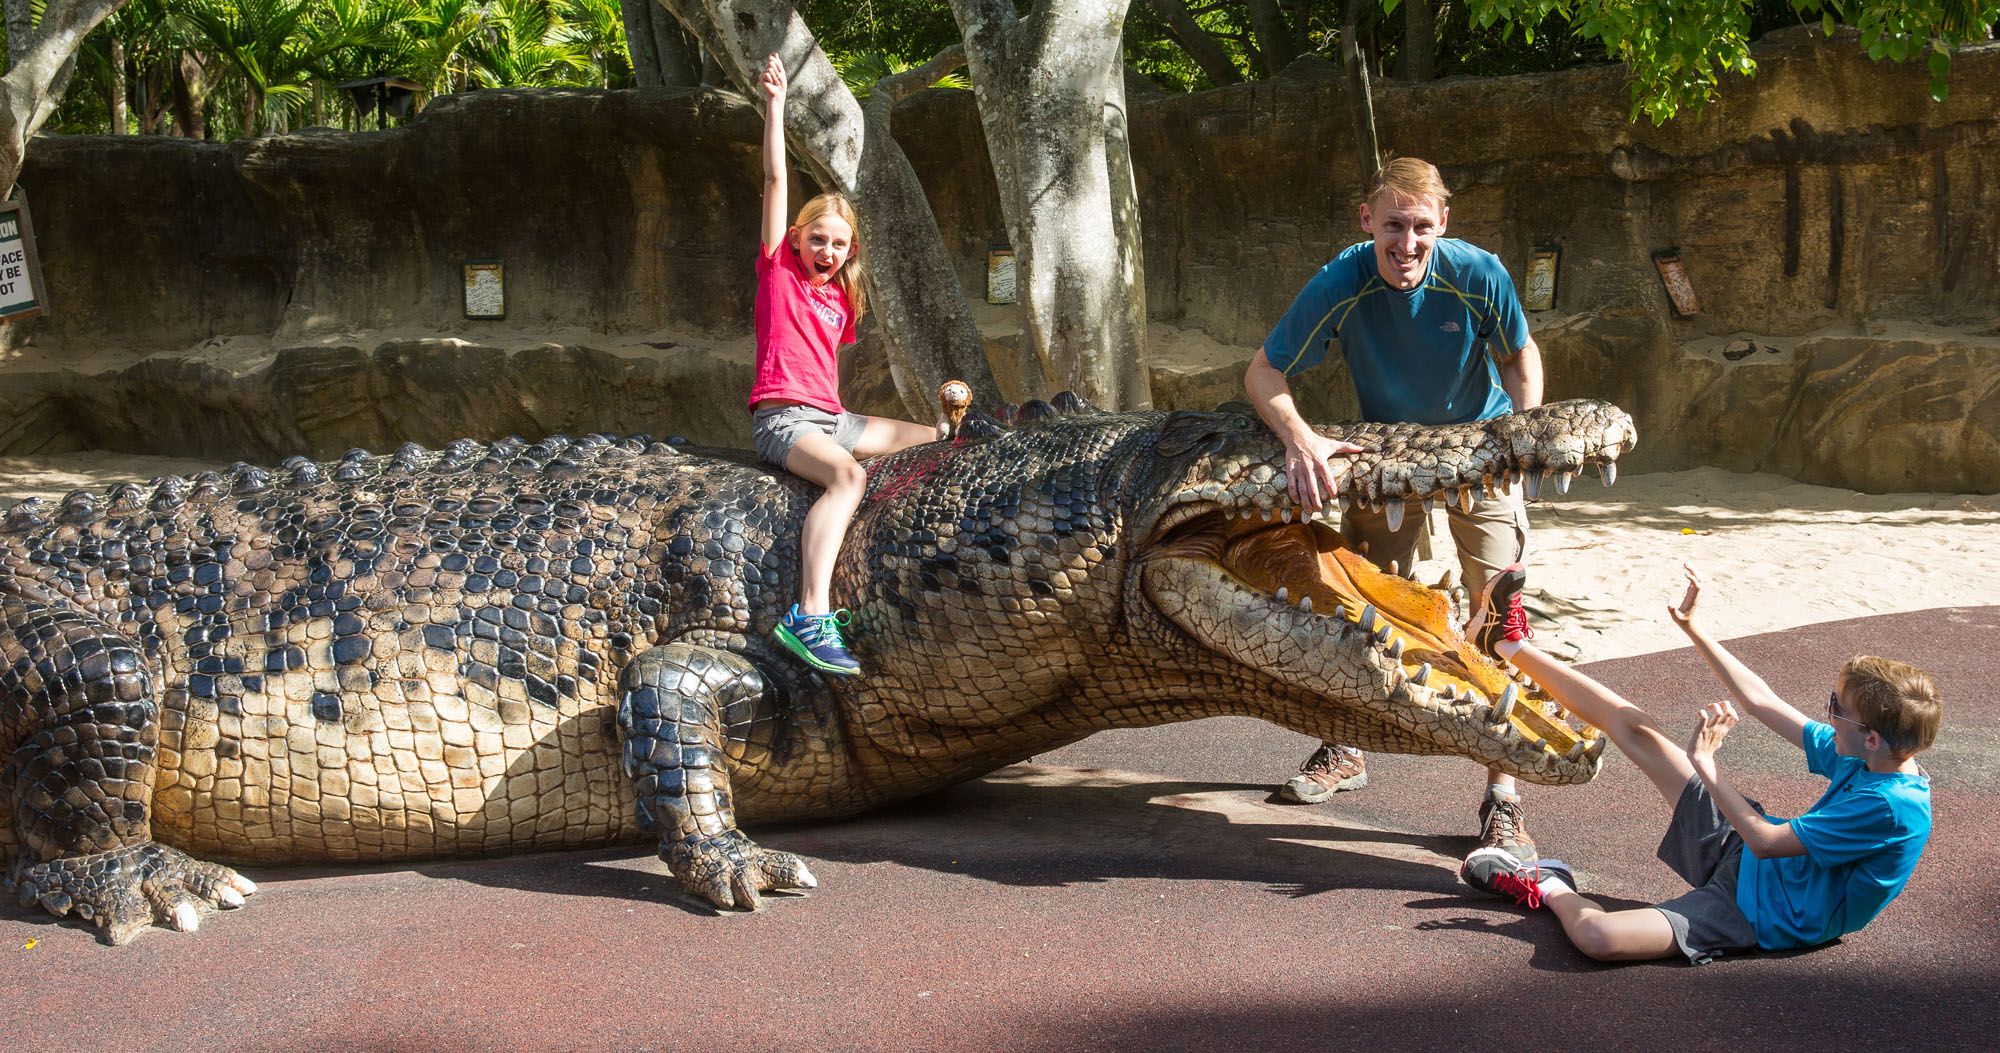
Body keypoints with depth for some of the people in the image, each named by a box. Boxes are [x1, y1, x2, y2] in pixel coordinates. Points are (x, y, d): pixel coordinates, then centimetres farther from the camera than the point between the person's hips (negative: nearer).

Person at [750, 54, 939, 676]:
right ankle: (810, 617, -49)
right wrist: (775, 105, -8)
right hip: (782, 417, -8)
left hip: (830, 417, 8)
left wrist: (840, 415, 12)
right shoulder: (779, 271, 2)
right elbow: (775, 182, -5)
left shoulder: (841, 298, 18)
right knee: (848, 474, -38)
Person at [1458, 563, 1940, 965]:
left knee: (1599, 937, -32)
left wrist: (1703, 762, -19)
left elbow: (1765, 841, -26)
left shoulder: (1891, 807, -29)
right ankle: (1510, 644, 22)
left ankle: (1548, 889, 2)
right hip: (1741, 852, 8)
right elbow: (1760, 702, 6)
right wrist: (1693, 629, 8)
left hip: (1760, 910, -8)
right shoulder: (1855, 758, -4)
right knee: (1635, 726, 8)